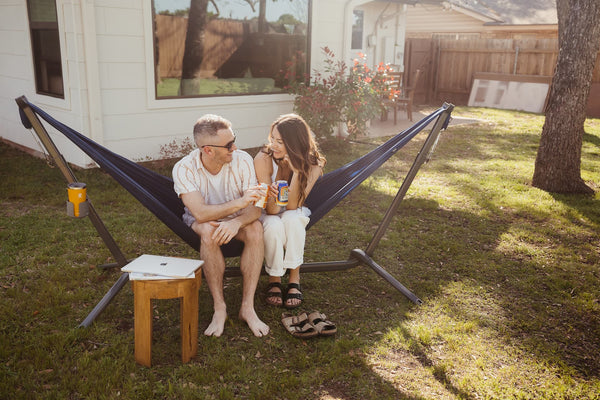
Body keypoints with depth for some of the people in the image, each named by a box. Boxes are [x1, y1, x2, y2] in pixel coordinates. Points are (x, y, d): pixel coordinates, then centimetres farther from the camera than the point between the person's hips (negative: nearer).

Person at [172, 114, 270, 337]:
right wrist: (238, 203, -47)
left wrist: (237, 221, -43)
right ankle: (219, 308, -23)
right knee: (209, 232, -36)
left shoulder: (242, 160, -18)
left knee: (255, 229, -31)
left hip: (236, 220, 2)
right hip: (201, 222, -1)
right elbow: (200, 213, -34)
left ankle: (247, 307, -23)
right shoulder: (184, 169, -23)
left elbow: (255, 208, -21)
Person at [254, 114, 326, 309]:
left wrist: (297, 171, -35)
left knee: (292, 218, -35)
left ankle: (294, 278, -17)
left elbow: (292, 206, -25)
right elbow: (272, 210, -25)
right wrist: (272, 197, -49)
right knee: (274, 225, -36)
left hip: (294, 216, 1)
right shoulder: (263, 159, -24)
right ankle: (274, 278, -12)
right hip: (267, 215, -1)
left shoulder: (312, 165, -19)